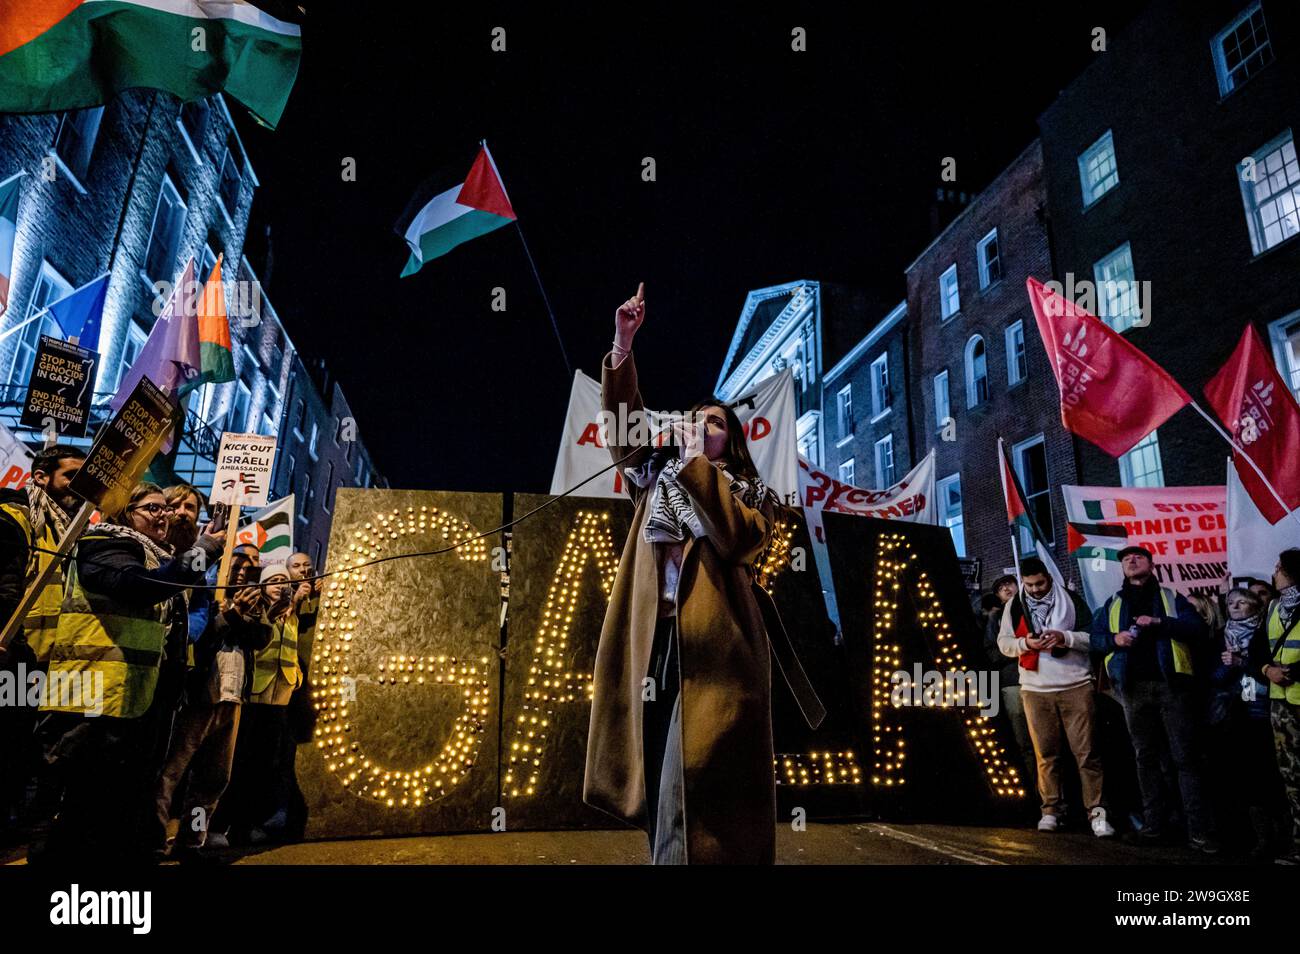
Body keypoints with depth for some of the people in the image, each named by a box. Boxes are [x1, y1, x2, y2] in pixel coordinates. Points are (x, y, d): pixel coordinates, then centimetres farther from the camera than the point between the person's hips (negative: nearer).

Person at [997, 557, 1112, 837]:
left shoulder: (1071, 599, 1)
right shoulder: (1014, 605, 6)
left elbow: (1093, 637, 0)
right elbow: (1003, 642, 7)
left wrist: (1066, 638, -18)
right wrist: (1025, 643, -13)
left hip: (1076, 686, -2)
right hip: (1035, 690, 2)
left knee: (1086, 751, 0)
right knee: (1046, 754, 8)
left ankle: (1097, 811, 7)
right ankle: (1050, 809, 17)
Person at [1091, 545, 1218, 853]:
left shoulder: (1171, 597, 11)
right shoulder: (1112, 604, 17)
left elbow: (1197, 629, -2)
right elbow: (1095, 639, 13)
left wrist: (1161, 622, -15)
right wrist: (1114, 639, -8)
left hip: (1171, 683, -2)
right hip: (1134, 687, 2)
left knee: (1186, 757, -4)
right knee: (1145, 757, 7)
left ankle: (1199, 830, 0)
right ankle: (1154, 824, 14)